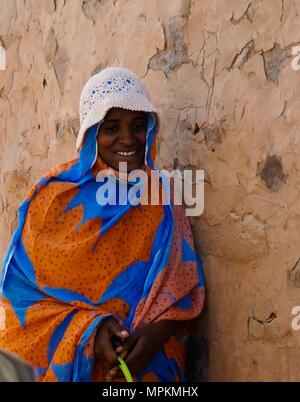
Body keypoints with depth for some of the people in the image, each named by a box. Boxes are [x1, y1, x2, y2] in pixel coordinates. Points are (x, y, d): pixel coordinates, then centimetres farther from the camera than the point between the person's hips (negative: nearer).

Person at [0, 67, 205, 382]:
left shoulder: (161, 198, -1)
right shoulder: (53, 196, -6)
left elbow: (181, 285, -4)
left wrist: (159, 329, -24)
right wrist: (88, 328, -22)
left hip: (147, 365, 1)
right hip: (65, 363, -1)